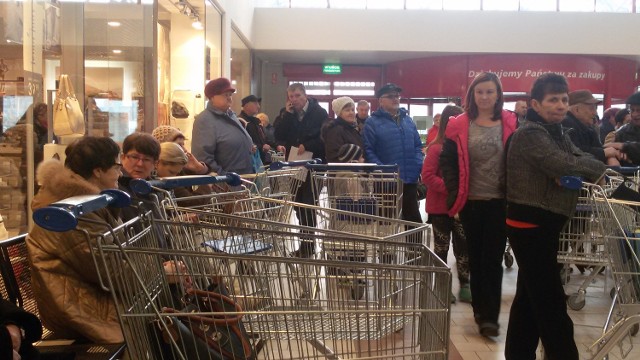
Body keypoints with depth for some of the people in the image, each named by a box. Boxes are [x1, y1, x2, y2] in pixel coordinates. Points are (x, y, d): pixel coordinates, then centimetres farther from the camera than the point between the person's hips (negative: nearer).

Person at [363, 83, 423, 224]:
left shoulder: (408, 120, 15)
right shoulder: (372, 122, -4)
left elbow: (417, 146, 17)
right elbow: (367, 150, -11)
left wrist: (418, 165, 1)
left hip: (410, 180, 5)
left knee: (413, 219, 12)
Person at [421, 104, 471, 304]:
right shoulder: (436, 148, -11)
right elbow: (427, 176, -16)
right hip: (440, 207, -4)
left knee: (463, 246, 8)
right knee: (441, 247, 9)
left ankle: (464, 285, 17)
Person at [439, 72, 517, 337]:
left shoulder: (511, 124, 0)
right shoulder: (459, 126, 0)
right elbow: (448, 162, 1)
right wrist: (454, 195, -6)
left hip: (500, 201, -1)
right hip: (470, 201, 1)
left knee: (493, 258, -1)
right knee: (475, 257, 12)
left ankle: (490, 315, 3)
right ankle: (480, 308, 27)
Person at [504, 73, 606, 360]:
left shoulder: (558, 133, 15)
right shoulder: (530, 134, -15)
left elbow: (580, 159, 6)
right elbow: (565, 166, -25)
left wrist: (591, 167, -16)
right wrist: (598, 167, -12)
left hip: (545, 223, 10)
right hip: (530, 224, -10)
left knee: (531, 295, 16)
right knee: (551, 301, -5)